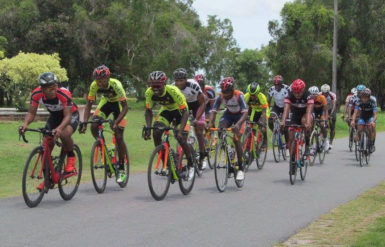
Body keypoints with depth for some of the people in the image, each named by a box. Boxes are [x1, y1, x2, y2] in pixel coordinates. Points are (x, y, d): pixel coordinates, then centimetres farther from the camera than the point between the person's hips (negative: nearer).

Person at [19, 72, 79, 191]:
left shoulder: (64, 94, -36)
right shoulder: (36, 94, -24)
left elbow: (67, 116, -38)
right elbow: (31, 113, -18)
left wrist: (59, 128, -57)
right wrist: (25, 124, -39)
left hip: (71, 116, -4)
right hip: (54, 116, 4)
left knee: (64, 134, -36)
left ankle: (71, 157, -5)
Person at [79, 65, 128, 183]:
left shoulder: (116, 85, -35)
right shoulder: (94, 85, -25)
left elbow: (125, 107, -33)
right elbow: (89, 105, -18)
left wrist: (116, 122, -44)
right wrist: (84, 122, -31)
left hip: (118, 104, -4)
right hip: (106, 102, 4)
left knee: (118, 136, -11)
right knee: (94, 126, -20)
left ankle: (121, 169, 1)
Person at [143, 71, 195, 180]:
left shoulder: (173, 91, -37)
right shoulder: (149, 93, -25)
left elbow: (185, 112, -34)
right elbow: (148, 111, -12)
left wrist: (180, 130, -45)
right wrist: (148, 128, -26)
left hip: (179, 111, -4)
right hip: (165, 110, 4)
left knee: (181, 138, -16)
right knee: (156, 133, -18)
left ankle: (191, 165, 10)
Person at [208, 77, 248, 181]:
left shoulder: (239, 95, -32)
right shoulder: (220, 96, -22)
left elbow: (245, 113, -39)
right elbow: (213, 111, -23)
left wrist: (238, 124, -56)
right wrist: (210, 123, -43)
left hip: (239, 116, -4)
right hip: (228, 114, 4)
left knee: (236, 139, -18)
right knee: (220, 127, -29)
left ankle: (241, 167, -8)